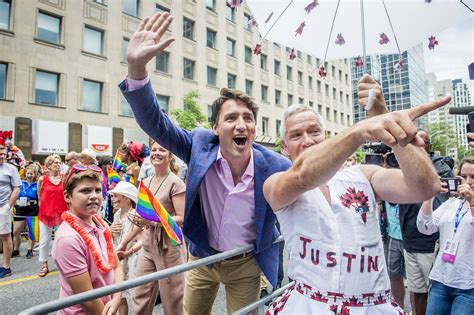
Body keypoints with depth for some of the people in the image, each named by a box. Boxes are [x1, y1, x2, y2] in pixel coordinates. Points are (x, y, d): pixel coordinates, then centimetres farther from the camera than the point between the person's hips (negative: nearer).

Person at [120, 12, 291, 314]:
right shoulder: (201, 145, -20)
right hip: (202, 257, 2)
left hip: (247, 264, -1)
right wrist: (137, 66, -39)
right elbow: (156, 123, -25)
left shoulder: (277, 167, -23)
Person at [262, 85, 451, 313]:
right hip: (308, 304, -1)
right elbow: (303, 176, -30)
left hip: (375, 307, 2)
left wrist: (386, 119, -26)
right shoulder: (275, 184, -7)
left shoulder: (362, 176, -1)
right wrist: (360, 130, -45)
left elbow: (426, 188, -16)